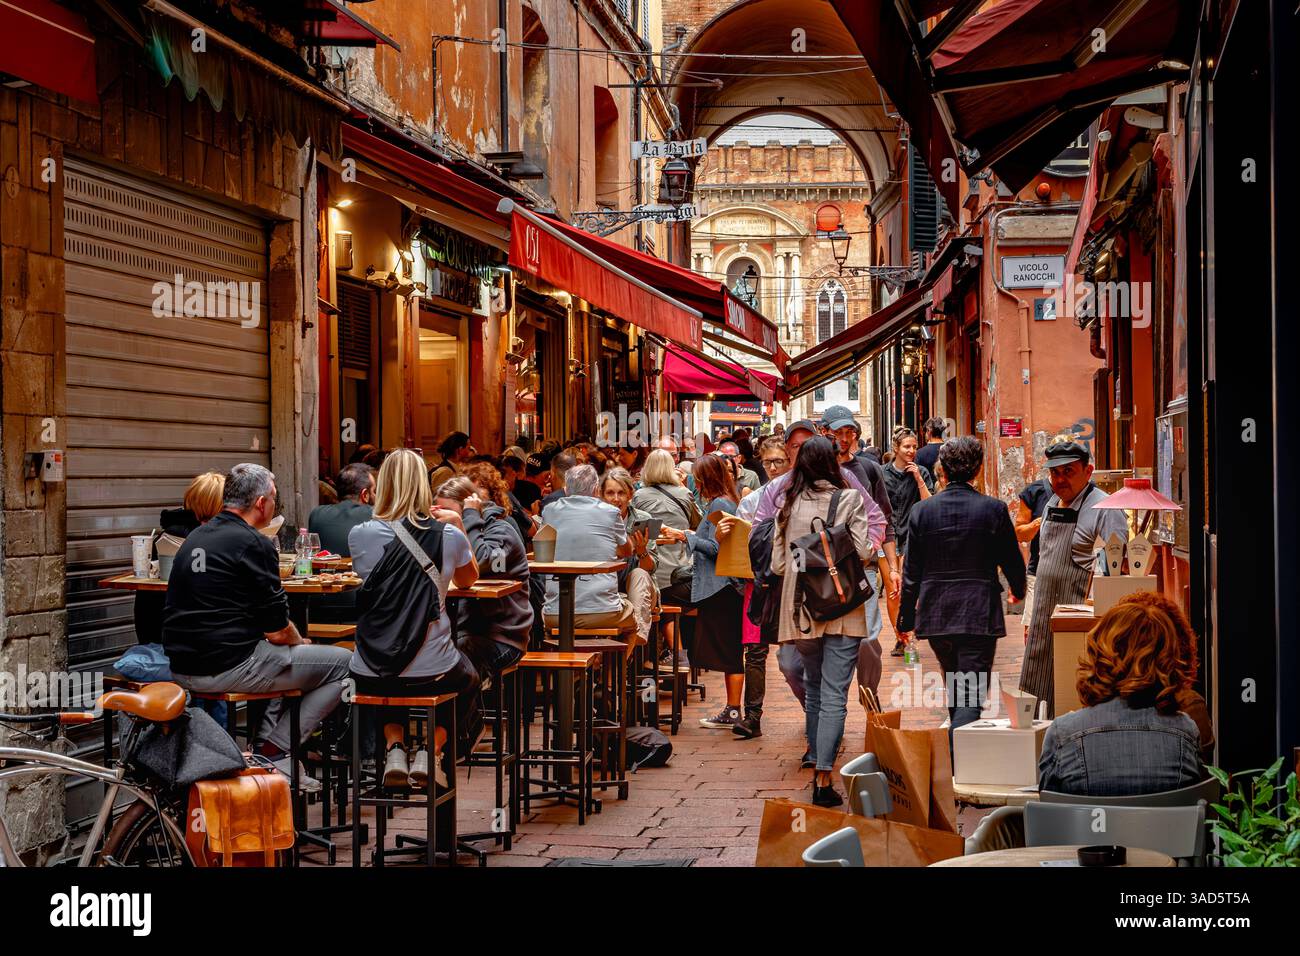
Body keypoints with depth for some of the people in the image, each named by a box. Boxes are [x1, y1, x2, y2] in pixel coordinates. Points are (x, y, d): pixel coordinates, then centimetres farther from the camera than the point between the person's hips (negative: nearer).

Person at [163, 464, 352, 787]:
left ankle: (264, 746, 20)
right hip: (227, 668, -9)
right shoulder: (254, 544, -12)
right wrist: (300, 641, 12)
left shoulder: (196, 537, 14)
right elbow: (277, 630, -12)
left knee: (286, 655, 33)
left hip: (181, 668, 9)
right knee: (342, 663, 1)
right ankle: (276, 754, 2)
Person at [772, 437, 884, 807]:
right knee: (834, 696, -5)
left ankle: (817, 767, 26)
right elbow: (864, 552, -11)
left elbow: (778, 564, 4)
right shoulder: (849, 499, -7)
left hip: (802, 609, 4)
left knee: (813, 691, 19)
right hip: (842, 609, -4)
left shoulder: (789, 504, 2)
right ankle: (823, 779, -11)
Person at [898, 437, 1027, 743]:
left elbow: (911, 572, 1)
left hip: (935, 614, 3)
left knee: (955, 689, 22)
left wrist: (906, 617, 11)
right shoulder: (994, 509, -8)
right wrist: (1019, 590, 25)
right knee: (972, 696, -4)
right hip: (979, 614, -3)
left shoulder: (921, 510, -2)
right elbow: (1012, 562, 3)